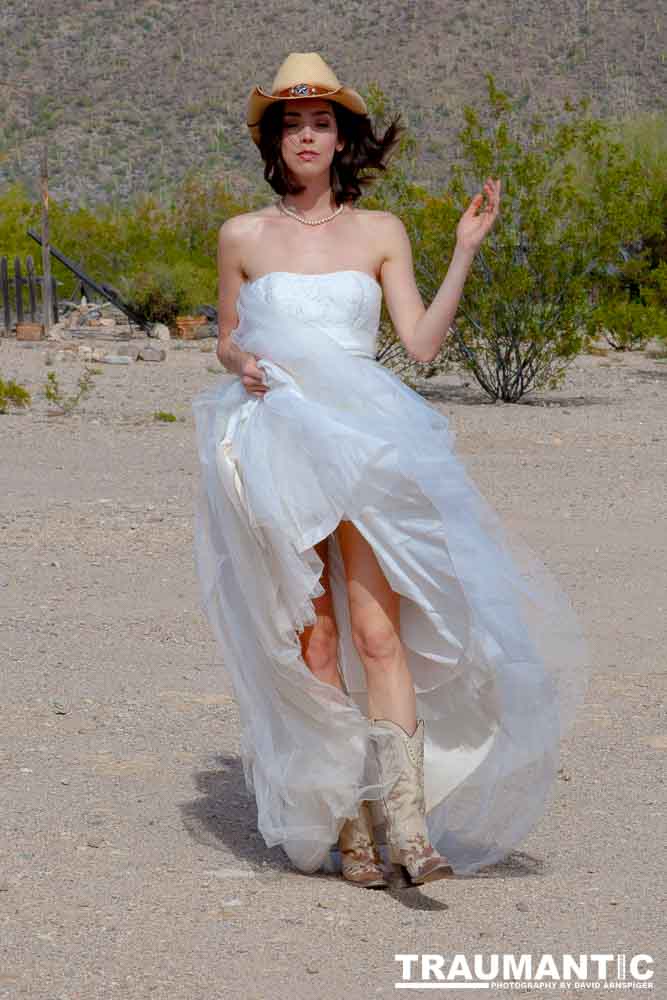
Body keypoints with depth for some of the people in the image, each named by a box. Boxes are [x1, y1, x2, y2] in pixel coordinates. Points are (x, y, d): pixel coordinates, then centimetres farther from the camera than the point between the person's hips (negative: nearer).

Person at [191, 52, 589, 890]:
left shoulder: (381, 232, 11)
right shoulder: (244, 237, 11)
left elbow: (422, 343, 6)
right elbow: (228, 341, 20)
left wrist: (466, 251, 1)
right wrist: (242, 362, -3)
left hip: (364, 441, 0)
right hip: (276, 441, 1)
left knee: (379, 632, -15)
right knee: (313, 644, -3)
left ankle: (407, 826, -19)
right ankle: (348, 827, 1)